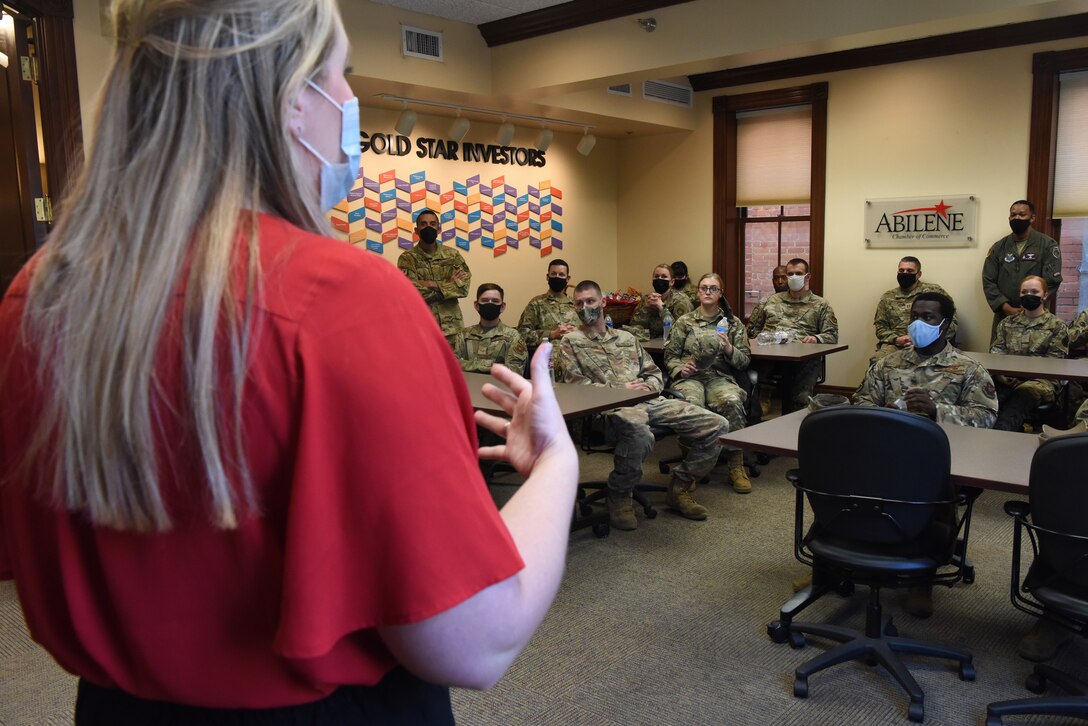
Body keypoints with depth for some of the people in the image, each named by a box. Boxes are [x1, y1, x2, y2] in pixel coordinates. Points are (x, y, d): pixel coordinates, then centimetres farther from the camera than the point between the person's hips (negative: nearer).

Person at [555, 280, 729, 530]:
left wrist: (647, 385, 1)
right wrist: (620, 389, -9)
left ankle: (681, 487, 8)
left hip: (649, 401, 6)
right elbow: (573, 384, -3)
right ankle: (619, 497, -16)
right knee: (640, 435, -43)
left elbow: (655, 374, 27)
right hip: (611, 407, -6)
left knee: (716, 425, -9)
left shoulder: (626, 338, 27)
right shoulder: (571, 341, 11)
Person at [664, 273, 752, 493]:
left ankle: (737, 467, -24)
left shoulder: (733, 323, 15)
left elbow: (745, 360, 10)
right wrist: (680, 368, -7)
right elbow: (670, 356, 14)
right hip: (689, 377, 0)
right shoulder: (684, 322, 15)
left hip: (721, 377, 0)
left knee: (732, 401, -36)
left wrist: (729, 349, -10)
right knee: (691, 403, -38)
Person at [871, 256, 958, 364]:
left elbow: (951, 323, 4)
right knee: (877, 360, -31)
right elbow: (880, 326, 15)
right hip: (895, 345, 2)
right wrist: (896, 339, -7)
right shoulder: (887, 297, 18)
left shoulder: (934, 291, 9)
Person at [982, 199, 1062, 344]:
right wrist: (1007, 308, -9)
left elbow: (1051, 281, -7)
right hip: (1003, 315, 3)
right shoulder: (999, 247, 9)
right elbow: (988, 281, 2)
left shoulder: (1047, 245, 1)